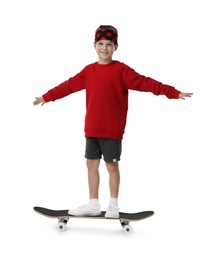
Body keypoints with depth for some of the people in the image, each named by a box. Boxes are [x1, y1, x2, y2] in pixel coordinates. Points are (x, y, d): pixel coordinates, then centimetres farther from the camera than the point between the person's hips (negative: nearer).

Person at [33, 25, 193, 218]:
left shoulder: (121, 70, -6)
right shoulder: (89, 71, 9)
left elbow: (145, 83, -13)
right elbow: (69, 85, 18)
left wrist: (173, 93, -21)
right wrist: (46, 97, 24)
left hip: (112, 130, -5)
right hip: (91, 129, 5)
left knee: (112, 166, 3)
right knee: (91, 164, 10)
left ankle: (113, 207, 18)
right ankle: (93, 205, 24)